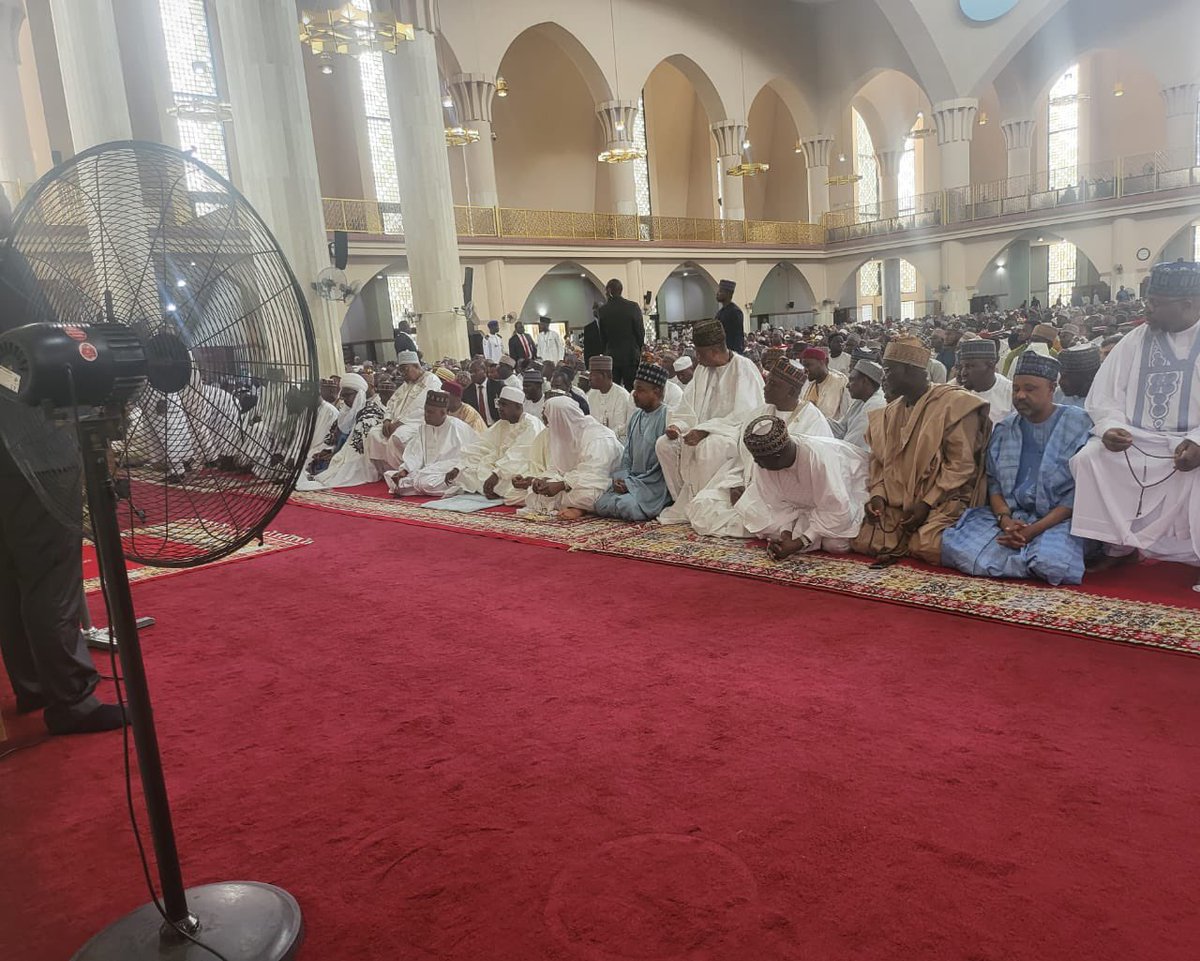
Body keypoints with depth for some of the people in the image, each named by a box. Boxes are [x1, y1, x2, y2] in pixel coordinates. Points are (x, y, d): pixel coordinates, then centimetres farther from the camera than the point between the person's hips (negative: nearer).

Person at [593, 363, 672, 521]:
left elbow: (664, 467, -15)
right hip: (631, 480, 7)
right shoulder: (636, 416, 13)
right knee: (601, 504, -11)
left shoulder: (667, 417, -12)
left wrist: (631, 483, -13)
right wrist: (620, 478, -3)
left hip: (655, 483, -7)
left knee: (627, 507, -29)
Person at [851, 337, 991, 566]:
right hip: (898, 502, 6)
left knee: (927, 548, -31)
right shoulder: (889, 413, 15)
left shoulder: (954, 403, -8)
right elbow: (879, 460, 15)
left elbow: (961, 464, -13)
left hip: (943, 501, -6)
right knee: (862, 542, -14)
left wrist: (927, 504, -17)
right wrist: (878, 494, -4)